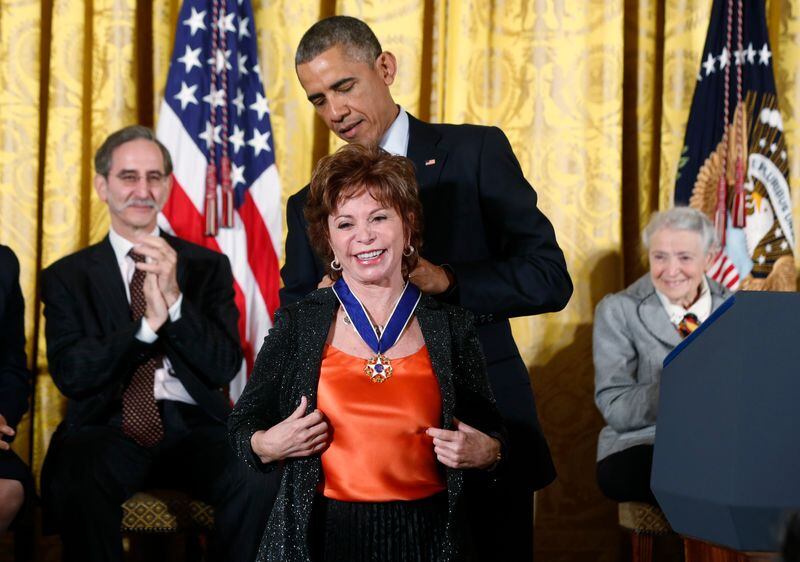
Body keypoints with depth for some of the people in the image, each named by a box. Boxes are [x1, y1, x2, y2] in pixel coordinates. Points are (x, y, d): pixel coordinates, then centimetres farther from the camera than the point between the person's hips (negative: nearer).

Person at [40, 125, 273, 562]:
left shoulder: (208, 266, 13)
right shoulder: (66, 277, 10)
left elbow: (224, 368, 3)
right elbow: (69, 375, -2)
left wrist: (175, 300, -12)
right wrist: (148, 324, -15)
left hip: (193, 425, 1)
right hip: (107, 427, -1)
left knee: (258, 484, -31)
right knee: (73, 487, -36)